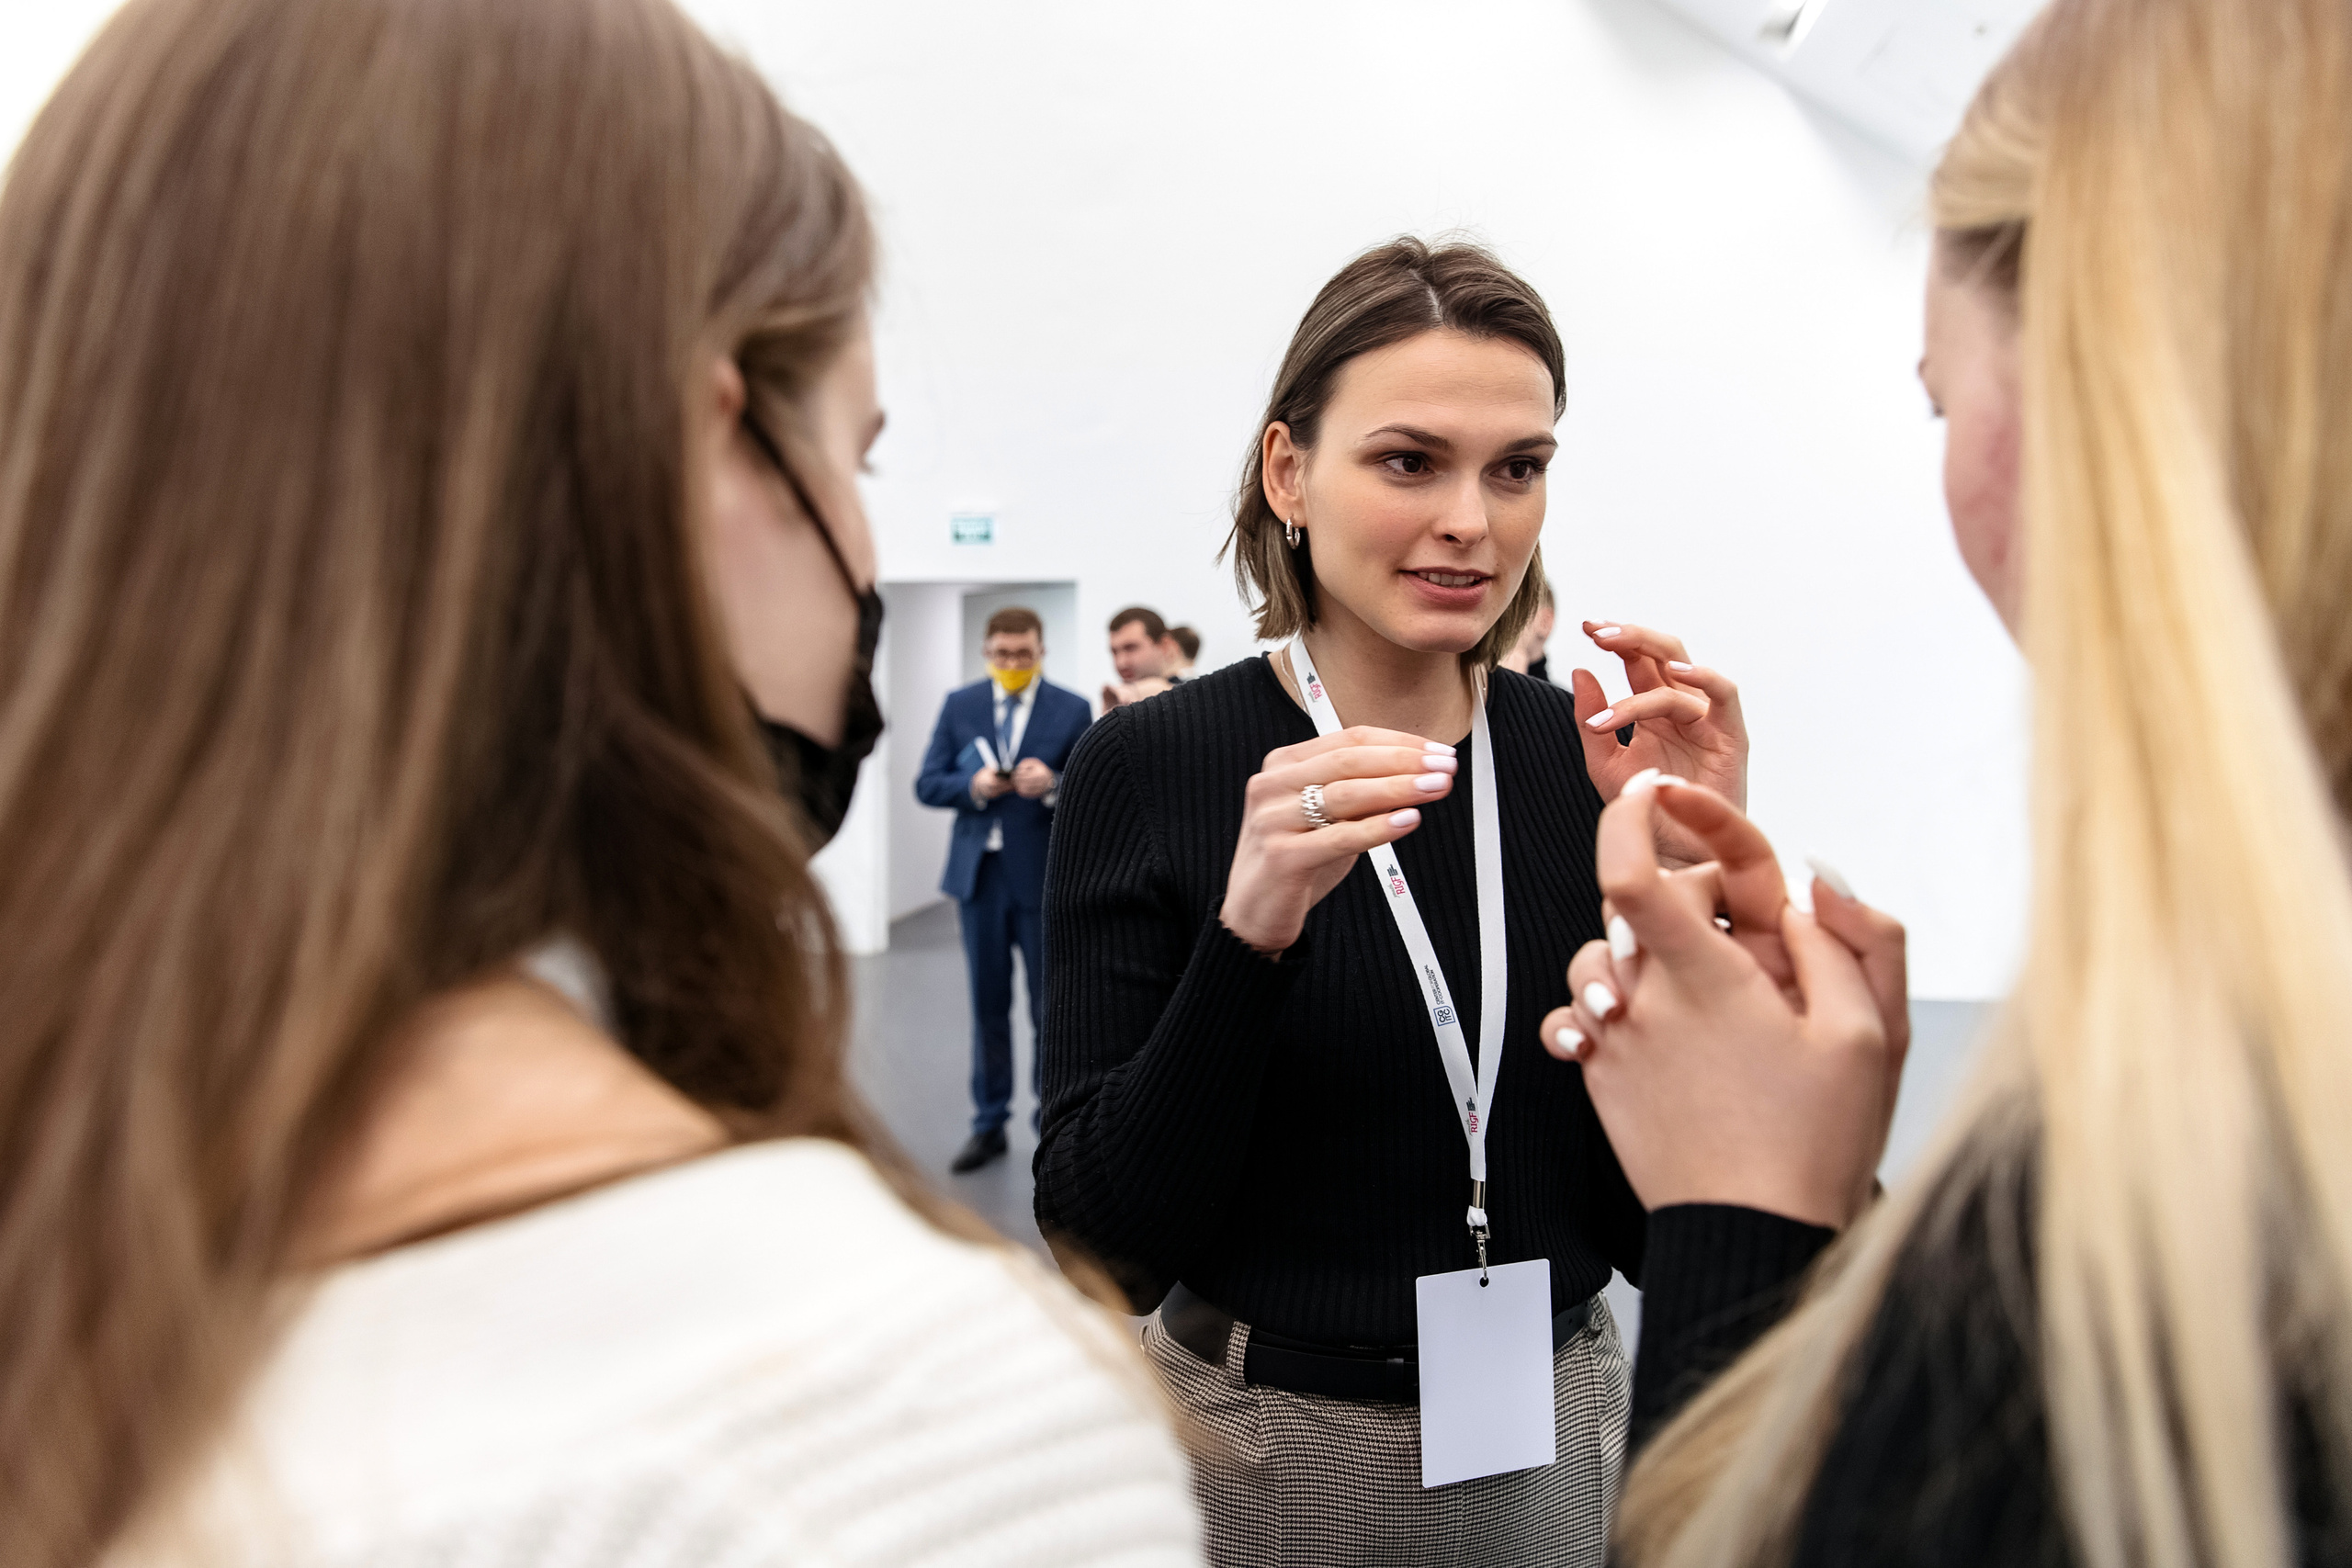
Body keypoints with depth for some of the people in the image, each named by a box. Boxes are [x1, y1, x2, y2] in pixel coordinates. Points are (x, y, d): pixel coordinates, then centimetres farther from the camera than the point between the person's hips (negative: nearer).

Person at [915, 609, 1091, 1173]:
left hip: (1046, 877, -2)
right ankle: (990, 1124, 23)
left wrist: (1053, 785, -23)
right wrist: (972, 786, -15)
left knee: (1050, 1009, 3)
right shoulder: (959, 705, 7)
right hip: (980, 873, 3)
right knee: (988, 1006, 11)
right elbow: (927, 785, 4)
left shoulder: (1072, 710, -1)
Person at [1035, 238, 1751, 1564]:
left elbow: (1652, 1231, -6)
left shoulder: (1594, 759, -7)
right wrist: (1248, 934, -30)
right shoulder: (1149, 766, -15)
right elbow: (1102, 1244, -17)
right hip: (1263, 1454, -2)